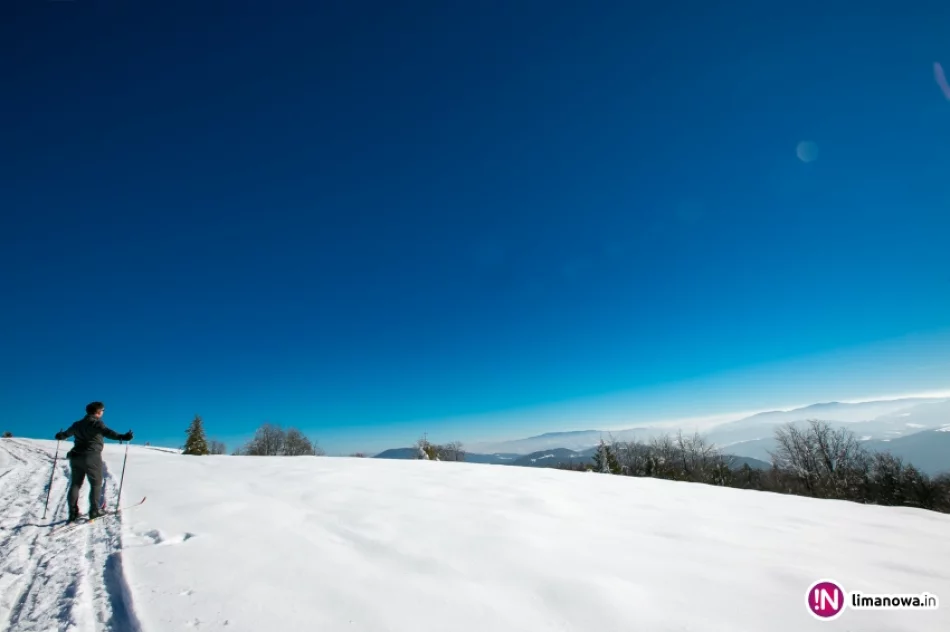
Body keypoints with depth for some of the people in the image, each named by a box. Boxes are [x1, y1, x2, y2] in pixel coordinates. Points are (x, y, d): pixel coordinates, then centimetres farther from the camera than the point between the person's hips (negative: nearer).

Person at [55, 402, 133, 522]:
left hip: (75, 457, 7)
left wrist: (60, 436, 59)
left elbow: (67, 433, 35)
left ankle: (73, 513, 14)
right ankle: (94, 511, 1)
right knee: (96, 484, 3)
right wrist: (121, 437, -45)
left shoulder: (78, 424, 14)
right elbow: (106, 432, -32)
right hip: (92, 457, -7)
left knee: (75, 484, 13)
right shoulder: (96, 423, -10)